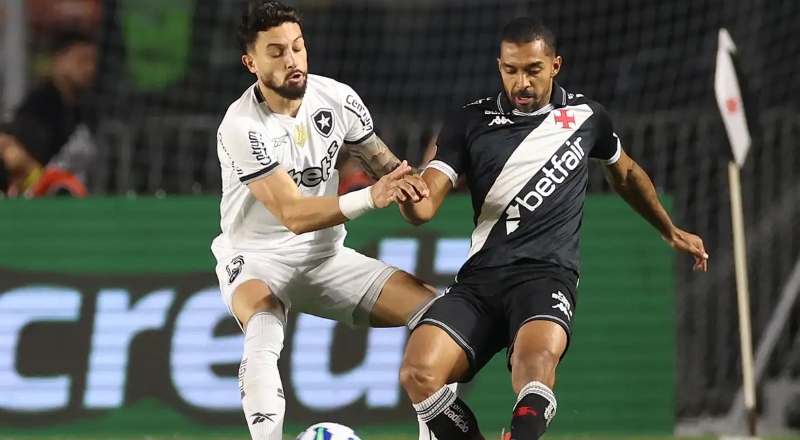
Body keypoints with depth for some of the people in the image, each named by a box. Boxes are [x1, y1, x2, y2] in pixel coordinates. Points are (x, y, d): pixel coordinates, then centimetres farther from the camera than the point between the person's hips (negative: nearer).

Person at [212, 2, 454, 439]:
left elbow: (388, 168, 5)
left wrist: (408, 183, -20)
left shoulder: (338, 99, -7)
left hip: (326, 256, 5)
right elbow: (294, 214, -29)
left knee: (434, 308, -10)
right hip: (257, 259, -5)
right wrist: (370, 198, -42)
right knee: (263, 331, -39)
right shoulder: (241, 127, -23)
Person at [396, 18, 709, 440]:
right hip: (479, 277, 2)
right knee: (418, 372, -24)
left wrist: (672, 232, 41)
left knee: (536, 357, -37)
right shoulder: (469, 122, 7)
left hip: (547, 274, -2)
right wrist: (408, 195, -25)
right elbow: (424, 207, 0)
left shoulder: (585, 116, 11)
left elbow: (626, 175, 31)